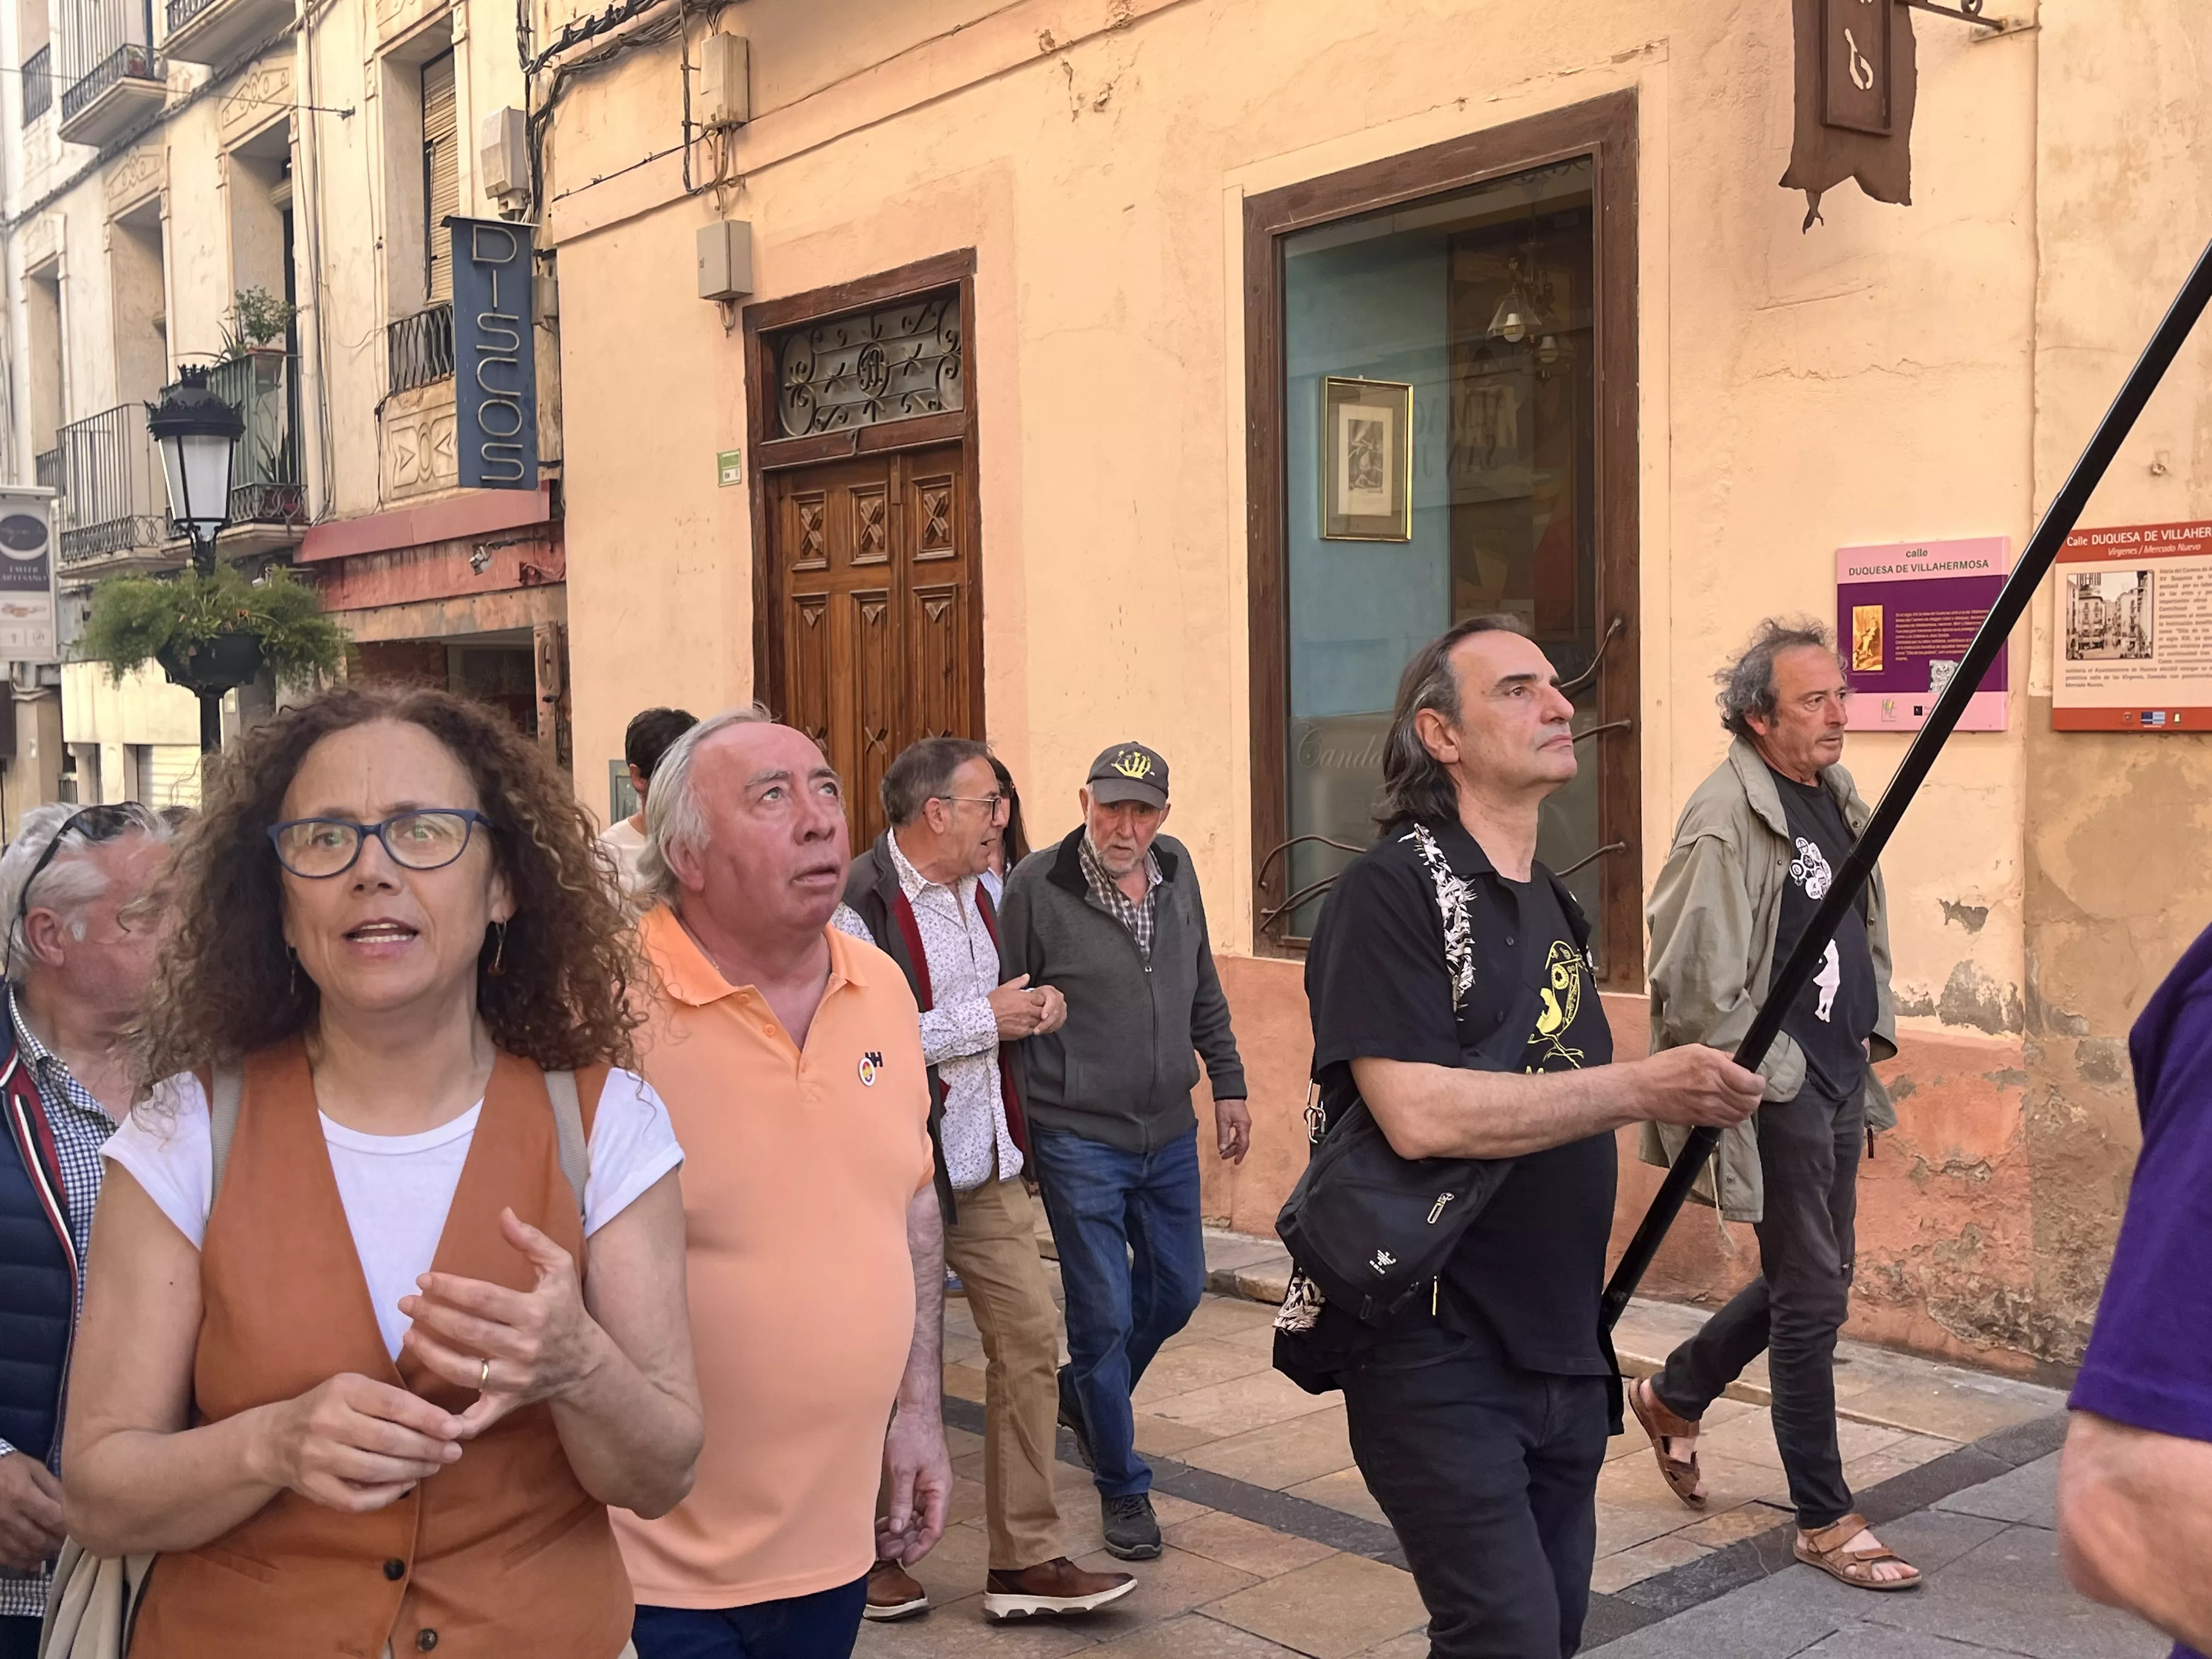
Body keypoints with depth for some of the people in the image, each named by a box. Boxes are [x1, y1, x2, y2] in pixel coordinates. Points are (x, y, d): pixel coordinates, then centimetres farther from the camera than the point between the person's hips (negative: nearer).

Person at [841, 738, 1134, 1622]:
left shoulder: (975, 889, 10)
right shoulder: (861, 901, -18)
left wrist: (1032, 1009, 4)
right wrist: (986, 1019, -20)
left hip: (987, 1162, 8)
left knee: (1030, 1339, 5)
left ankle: (1025, 1562, 16)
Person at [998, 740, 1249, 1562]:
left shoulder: (1176, 870, 3)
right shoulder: (1036, 885, -14)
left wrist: (1228, 1084, 13)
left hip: (1171, 1134, 6)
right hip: (1079, 1140, -6)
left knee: (1177, 1292, 17)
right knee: (1105, 1316, 1)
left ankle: (1083, 1393, 44)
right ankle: (1123, 1488, 19)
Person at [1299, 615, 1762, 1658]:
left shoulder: (1552, 903, 13)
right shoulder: (1392, 891, -13)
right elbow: (1419, 1113, -25)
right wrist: (1641, 1088, -23)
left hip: (1561, 1352, 8)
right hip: (1437, 1352, -8)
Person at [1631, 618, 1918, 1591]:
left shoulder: (1836, 798, 9)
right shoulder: (1725, 823, -19)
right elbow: (1697, 991, -21)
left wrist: (1872, 1028, 15)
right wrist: (1778, 1072, -16)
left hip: (1835, 1081, 9)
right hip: (1775, 1091, -9)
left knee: (1808, 1281, 19)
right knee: (1812, 1300, 0)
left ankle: (1675, 1394, 41)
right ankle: (1825, 1522, 15)